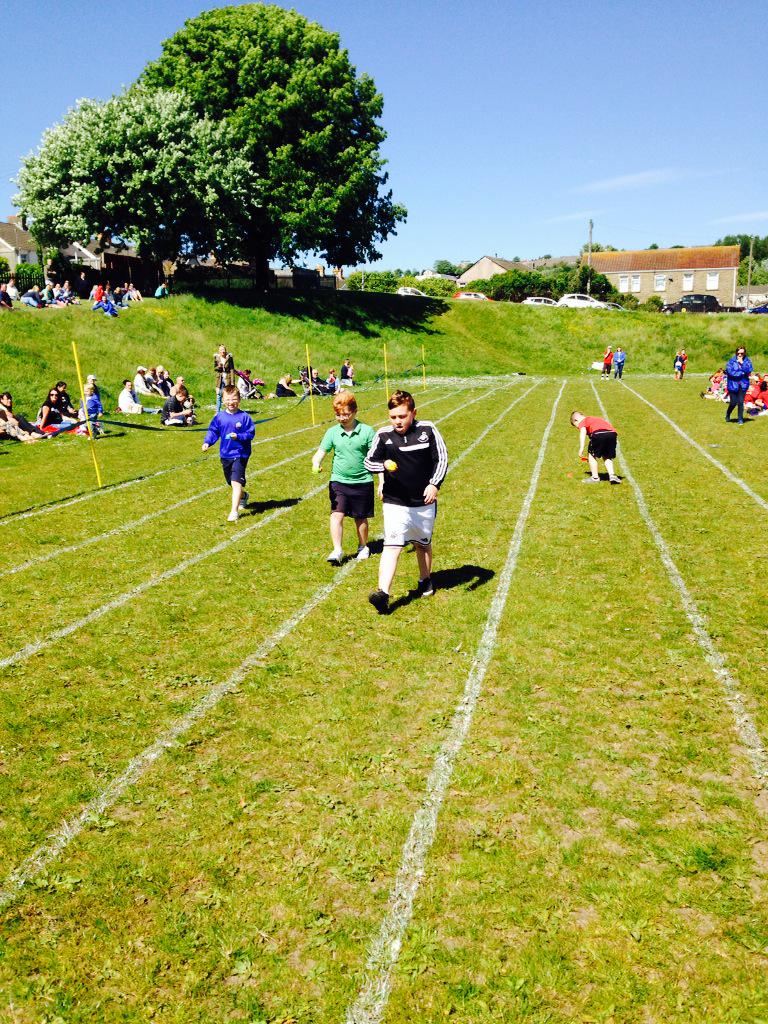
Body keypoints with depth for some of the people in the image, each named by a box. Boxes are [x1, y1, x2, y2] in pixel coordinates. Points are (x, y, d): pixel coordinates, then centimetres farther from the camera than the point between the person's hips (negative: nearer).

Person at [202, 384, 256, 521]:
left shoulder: (244, 417, -9)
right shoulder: (219, 417, 1)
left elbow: (250, 433, -8)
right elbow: (213, 431, 7)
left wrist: (238, 436, -23)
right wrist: (207, 442, -9)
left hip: (240, 454, -5)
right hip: (225, 455, 5)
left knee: (236, 482, -16)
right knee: (232, 482, 19)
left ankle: (234, 511, -14)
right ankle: (243, 495, 50)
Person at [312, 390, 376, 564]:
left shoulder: (367, 431, -6)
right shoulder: (332, 432, 0)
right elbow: (320, 452, -4)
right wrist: (316, 463, -28)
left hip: (362, 482, -1)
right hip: (339, 481, 1)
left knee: (360, 517, 12)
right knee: (337, 514, -12)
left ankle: (363, 547, 32)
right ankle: (337, 551, -9)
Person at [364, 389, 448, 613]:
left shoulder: (427, 430, -6)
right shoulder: (384, 435, -6)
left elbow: (442, 458, -1)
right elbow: (369, 462, 1)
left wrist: (434, 484, -14)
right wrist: (383, 465, -21)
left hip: (424, 502, 2)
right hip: (395, 502, -1)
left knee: (423, 543, 20)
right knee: (392, 545, -15)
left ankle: (426, 580, 43)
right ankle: (383, 593, -21)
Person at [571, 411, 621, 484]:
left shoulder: (582, 422, 18)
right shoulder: (595, 419, 39)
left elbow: (583, 432, -3)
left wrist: (581, 449, -11)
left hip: (599, 433, -6)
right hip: (612, 433, 7)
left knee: (591, 455, 14)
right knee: (607, 457, 25)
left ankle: (595, 477, 16)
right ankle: (612, 475, 12)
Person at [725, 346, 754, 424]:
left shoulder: (747, 360, 3)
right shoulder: (731, 360, -6)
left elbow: (748, 371, -11)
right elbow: (730, 372, -15)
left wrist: (742, 363, -17)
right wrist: (742, 373, -11)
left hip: (743, 384, 2)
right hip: (733, 384, -2)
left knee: (741, 402, 0)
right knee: (733, 402, 0)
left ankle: (740, 419, 14)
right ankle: (727, 415, 29)